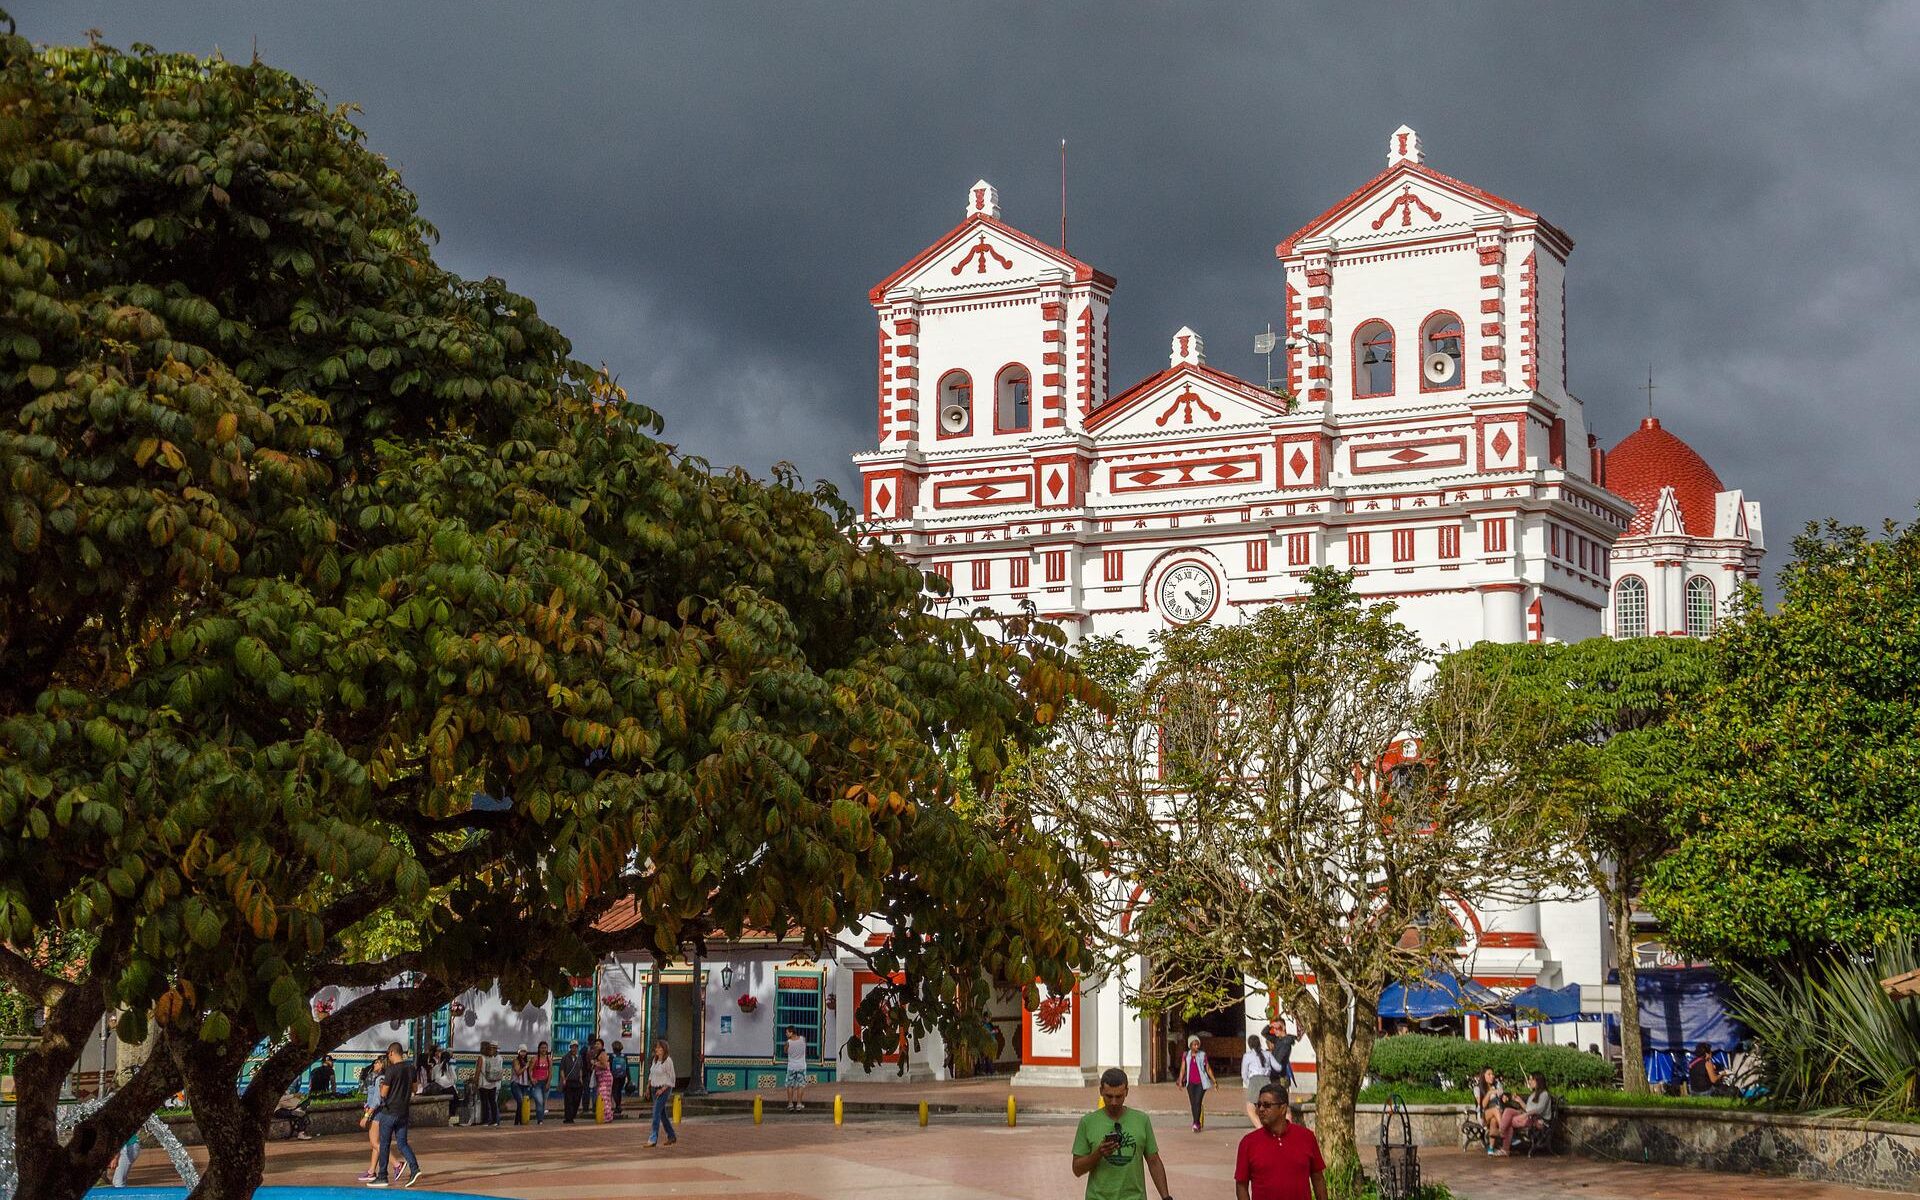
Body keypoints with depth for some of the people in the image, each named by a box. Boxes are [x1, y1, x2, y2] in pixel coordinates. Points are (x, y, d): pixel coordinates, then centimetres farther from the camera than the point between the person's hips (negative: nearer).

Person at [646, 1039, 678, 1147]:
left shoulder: (668, 1061, -12)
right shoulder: (655, 1059, 10)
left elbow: (672, 1078, -11)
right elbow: (651, 1074, 20)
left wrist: (663, 1089, -18)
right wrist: (648, 1088, 15)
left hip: (664, 1089, -8)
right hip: (654, 1089, 8)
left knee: (656, 1113, -16)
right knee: (662, 1114, 13)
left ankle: (653, 1139, -19)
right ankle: (671, 1136, 24)